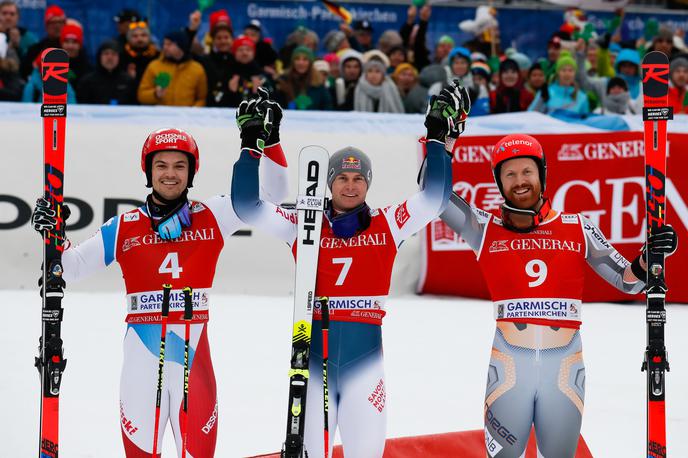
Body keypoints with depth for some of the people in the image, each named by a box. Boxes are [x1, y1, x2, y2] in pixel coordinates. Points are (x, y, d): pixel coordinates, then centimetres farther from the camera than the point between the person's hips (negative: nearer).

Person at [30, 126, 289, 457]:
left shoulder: (212, 217, 7)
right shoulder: (122, 228, 7)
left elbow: (272, 192, 7)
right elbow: (70, 268, 8)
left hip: (194, 355, 0)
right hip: (142, 354, 0)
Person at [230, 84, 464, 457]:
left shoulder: (387, 225, 6)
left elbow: (434, 197, 0)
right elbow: (247, 206, 2)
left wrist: (438, 138, -1)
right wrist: (252, 145, 0)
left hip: (365, 354, 0)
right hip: (313, 353, 0)